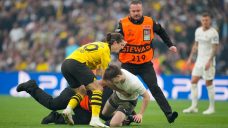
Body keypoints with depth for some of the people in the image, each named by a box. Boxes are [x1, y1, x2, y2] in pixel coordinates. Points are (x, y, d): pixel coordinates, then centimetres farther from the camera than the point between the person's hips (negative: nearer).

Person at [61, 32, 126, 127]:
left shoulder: (100, 45, 25)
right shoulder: (105, 49, -1)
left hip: (65, 65, 9)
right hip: (77, 63, -9)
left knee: (81, 92, 20)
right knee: (98, 89, -7)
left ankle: (68, 109, -5)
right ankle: (95, 119, -22)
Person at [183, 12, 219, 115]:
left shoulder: (213, 33, -11)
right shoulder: (198, 30, 10)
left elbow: (215, 48, -14)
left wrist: (209, 61, -21)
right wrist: (190, 58, 16)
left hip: (208, 61, -7)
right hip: (199, 60, 7)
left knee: (209, 83, -3)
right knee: (193, 81, 1)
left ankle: (212, 108, 8)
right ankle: (194, 107, 5)